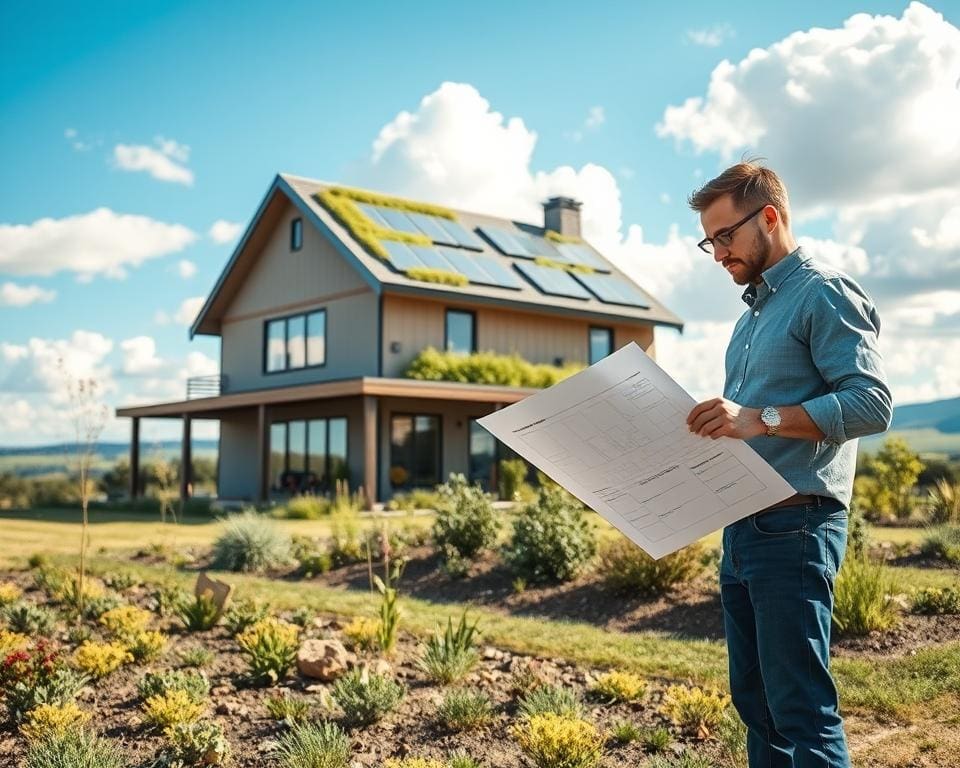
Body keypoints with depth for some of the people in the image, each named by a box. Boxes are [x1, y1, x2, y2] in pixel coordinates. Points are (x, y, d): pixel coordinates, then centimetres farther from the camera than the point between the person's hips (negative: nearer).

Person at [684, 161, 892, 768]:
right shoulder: (753, 313, 21)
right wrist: (711, 425, 7)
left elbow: (872, 403, -19)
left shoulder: (824, 295, -7)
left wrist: (761, 419, -28)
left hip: (793, 527, -9)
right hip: (742, 528, 9)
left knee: (801, 709, -6)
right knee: (755, 701, 14)